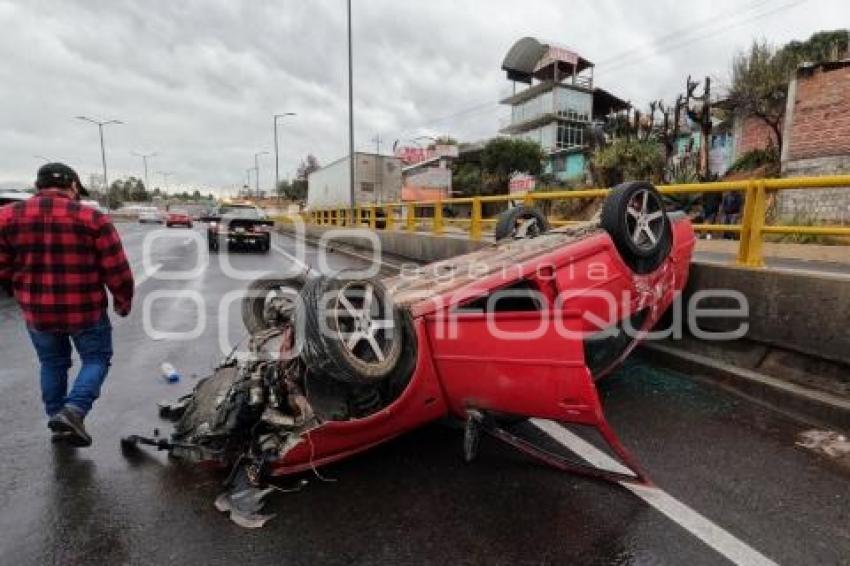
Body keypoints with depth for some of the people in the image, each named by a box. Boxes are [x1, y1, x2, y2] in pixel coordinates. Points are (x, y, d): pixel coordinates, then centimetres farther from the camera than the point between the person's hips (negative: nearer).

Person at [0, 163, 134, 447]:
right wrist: (123, 301, 5)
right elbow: (117, 269, -11)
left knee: (53, 364, 23)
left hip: (37, 312, 4)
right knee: (96, 359, 15)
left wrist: (27, 296, 20)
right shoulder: (93, 218, -11)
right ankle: (74, 410, -3)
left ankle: (56, 418, 31)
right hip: (86, 311, -3)